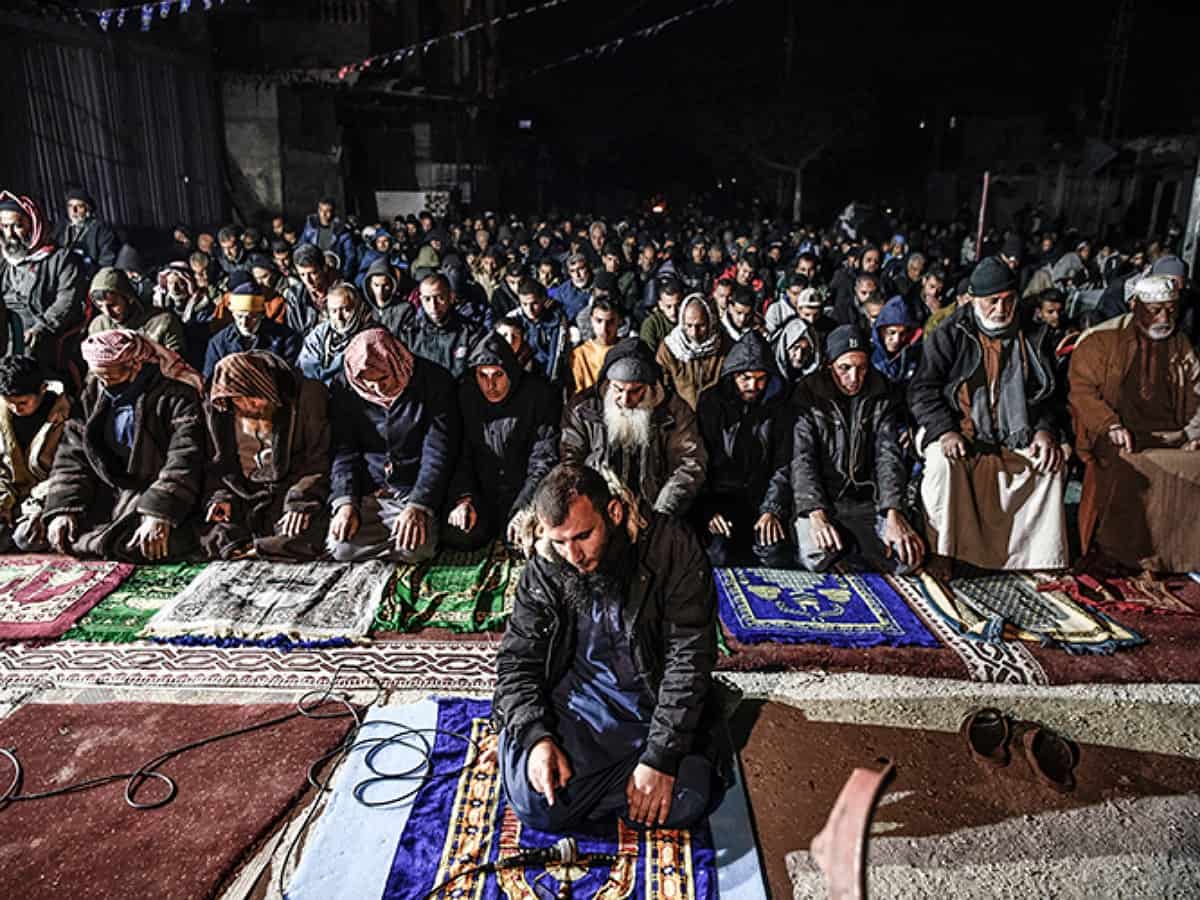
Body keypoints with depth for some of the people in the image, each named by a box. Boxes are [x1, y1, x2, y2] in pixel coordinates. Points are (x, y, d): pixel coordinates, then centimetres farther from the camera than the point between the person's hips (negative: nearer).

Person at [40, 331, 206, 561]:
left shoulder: (176, 395, -15)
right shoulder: (92, 394, 5)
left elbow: (184, 459, -24)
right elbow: (71, 454, 5)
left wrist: (159, 513, -33)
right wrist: (62, 508, -8)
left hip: (156, 489, -6)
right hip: (105, 492, 6)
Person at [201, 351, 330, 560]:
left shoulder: (306, 397, -11)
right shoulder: (217, 409, 3)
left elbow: (318, 460, -10)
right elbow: (218, 463, 15)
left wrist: (300, 503, -19)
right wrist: (221, 496, -2)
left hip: (291, 488, -4)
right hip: (244, 494, 4)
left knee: (301, 538, -30)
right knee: (214, 534, -19)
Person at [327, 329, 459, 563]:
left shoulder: (434, 381, -10)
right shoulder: (343, 388, -1)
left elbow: (439, 452, -12)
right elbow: (343, 451, 0)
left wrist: (418, 507, -22)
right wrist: (345, 503, -15)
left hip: (414, 489, -2)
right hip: (365, 491, 3)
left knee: (415, 549, -26)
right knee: (342, 547, -20)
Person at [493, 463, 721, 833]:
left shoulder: (671, 547, -13)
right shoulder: (543, 571, -3)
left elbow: (690, 656, -15)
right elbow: (516, 661, 1)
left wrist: (660, 757, -21)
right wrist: (535, 736, -18)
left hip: (655, 703, -1)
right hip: (576, 702, 1)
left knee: (680, 805, -24)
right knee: (537, 806, -21)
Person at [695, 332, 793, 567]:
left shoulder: (778, 406, 5)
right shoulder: (711, 402, -1)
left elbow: (784, 466, 2)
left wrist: (772, 510, -11)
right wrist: (709, 510, -15)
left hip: (762, 497, 2)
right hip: (719, 496, -1)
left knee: (776, 553, -22)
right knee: (721, 554, -25)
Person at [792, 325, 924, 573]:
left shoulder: (881, 398, 7)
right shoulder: (808, 397, -2)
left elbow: (889, 457, -3)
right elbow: (802, 460, -11)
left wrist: (893, 514, -19)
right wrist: (816, 515, -26)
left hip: (870, 502, 3)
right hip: (822, 502, -3)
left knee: (908, 558, -20)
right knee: (816, 557, -31)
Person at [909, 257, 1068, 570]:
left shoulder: (1029, 339, 13)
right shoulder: (949, 335, 3)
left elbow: (1048, 394, 16)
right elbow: (922, 390, -5)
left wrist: (1046, 430, -5)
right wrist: (945, 431, -20)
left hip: (1014, 437, 4)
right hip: (958, 435, -3)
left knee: (1053, 464, -20)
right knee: (942, 460, -33)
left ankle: (1041, 562, -10)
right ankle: (941, 554, -24)